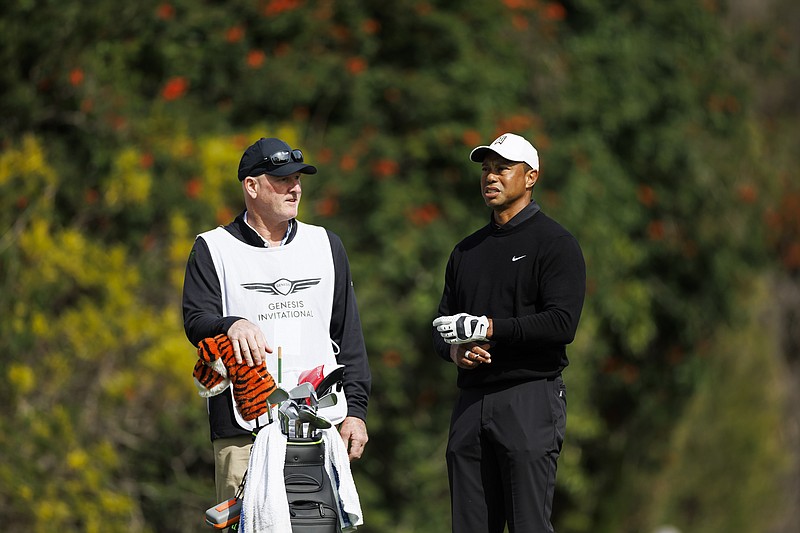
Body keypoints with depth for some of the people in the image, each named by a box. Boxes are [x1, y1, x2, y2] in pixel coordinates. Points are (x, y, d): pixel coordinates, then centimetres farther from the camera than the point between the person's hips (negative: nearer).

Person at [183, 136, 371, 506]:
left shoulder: (326, 246, 18)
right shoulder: (213, 249, 8)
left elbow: (348, 336, 18)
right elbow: (196, 321, -4)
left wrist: (355, 409, 9)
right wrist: (232, 325, -28)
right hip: (244, 431, -3)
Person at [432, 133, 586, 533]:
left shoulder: (555, 244, -1)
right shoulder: (467, 250, 21)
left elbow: (562, 323, -13)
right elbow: (443, 326, 22)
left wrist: (490, 328, -17)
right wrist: (455, 349, -2)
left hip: (530, 398, -7)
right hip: (471, 403, 7)